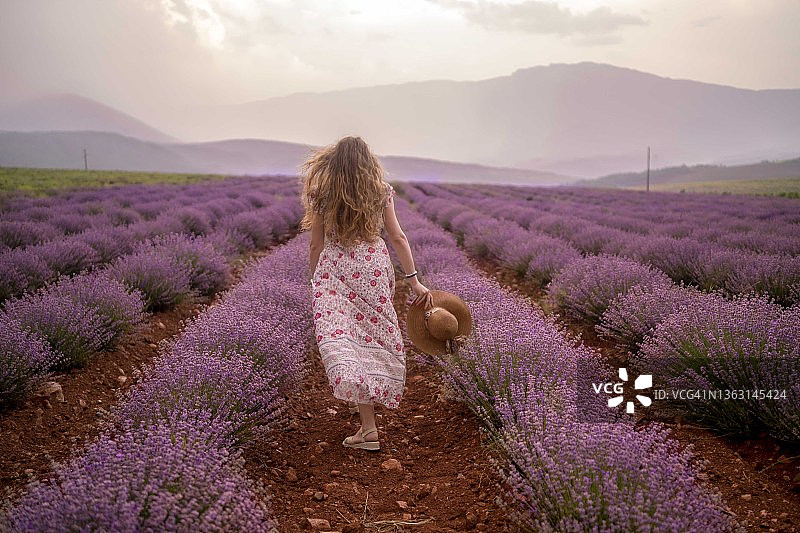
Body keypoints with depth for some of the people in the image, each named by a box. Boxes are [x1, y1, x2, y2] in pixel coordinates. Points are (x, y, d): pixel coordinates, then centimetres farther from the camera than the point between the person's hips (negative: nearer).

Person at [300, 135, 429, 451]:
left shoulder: (322, 195, 2)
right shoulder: (381, 192, 5)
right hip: (376, 269, 3)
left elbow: (316, 245, 5)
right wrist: (414, 279, 4)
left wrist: (314, 280, 19)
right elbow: (397, 238, 2)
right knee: (376, 335, 16)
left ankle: (368, 428, -18)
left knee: (343, 337, -7)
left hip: (336, 271, -2)